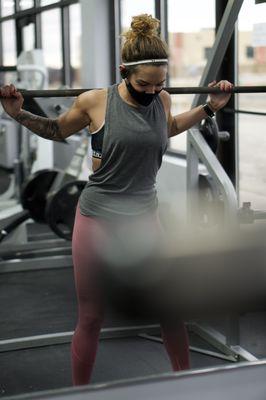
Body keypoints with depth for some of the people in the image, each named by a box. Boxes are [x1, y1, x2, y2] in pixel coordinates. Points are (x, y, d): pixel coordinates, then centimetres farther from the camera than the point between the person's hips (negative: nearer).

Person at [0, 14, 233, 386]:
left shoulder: (162, 100, -2)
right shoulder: (95, 101, -13)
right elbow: (58, 130, 6)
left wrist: (209, 107, 17)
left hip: (145, 218, 4)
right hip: (97, 219, -3)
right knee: (91, 318, 6)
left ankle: (185, 377, 36)